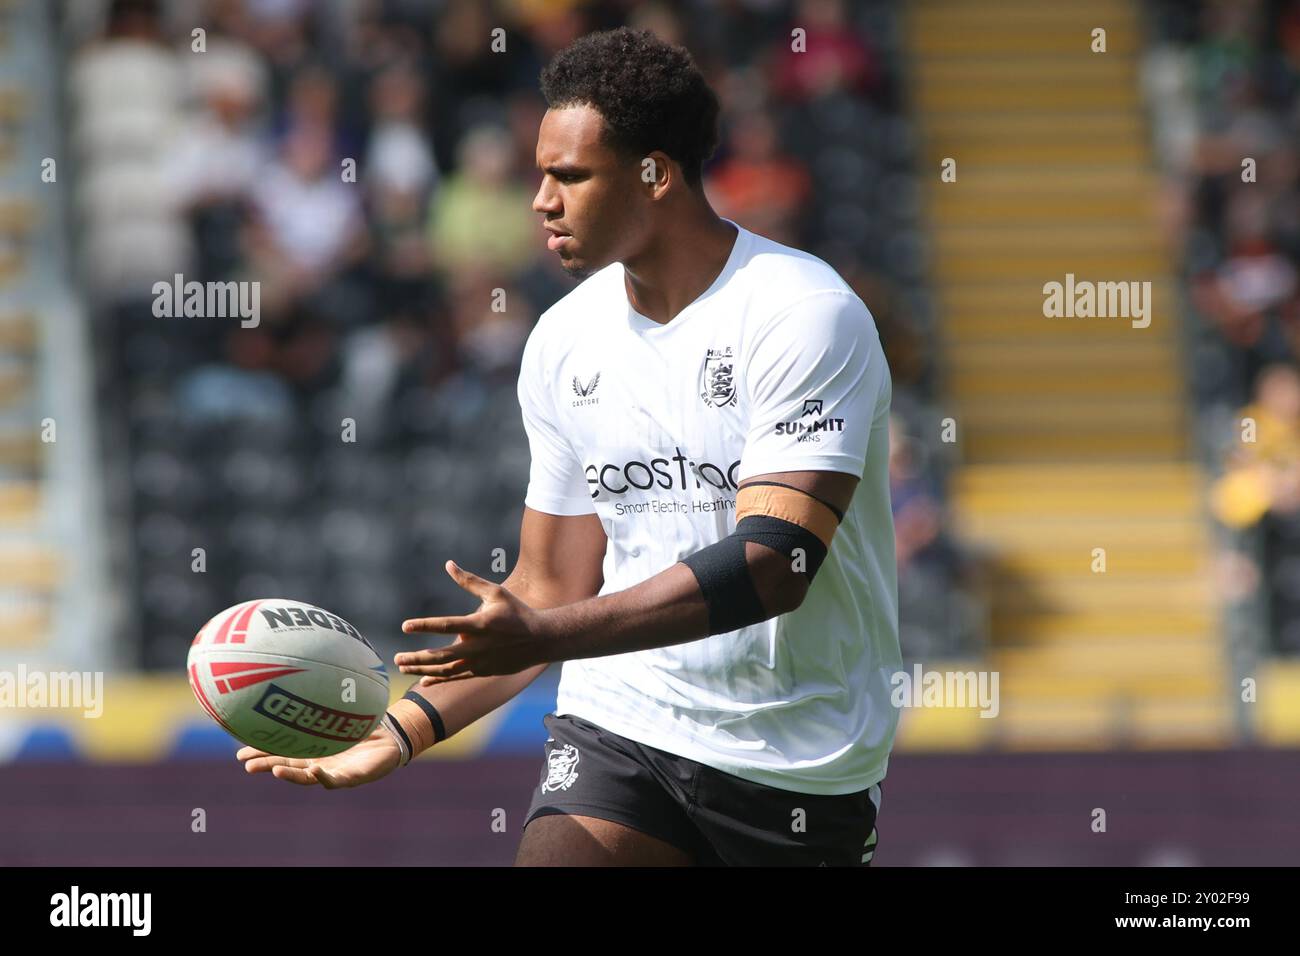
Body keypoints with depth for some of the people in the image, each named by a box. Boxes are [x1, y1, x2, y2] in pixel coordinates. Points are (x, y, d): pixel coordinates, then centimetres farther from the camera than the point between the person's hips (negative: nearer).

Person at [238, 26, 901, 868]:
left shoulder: (807, 316, -14)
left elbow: (772, 566, -23)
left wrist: (541, 637, -29)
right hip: (619, 727, 4)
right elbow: (553, 587, 13)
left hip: (801, 766, -4)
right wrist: (403, 730, 1)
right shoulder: (564, 340, 7)